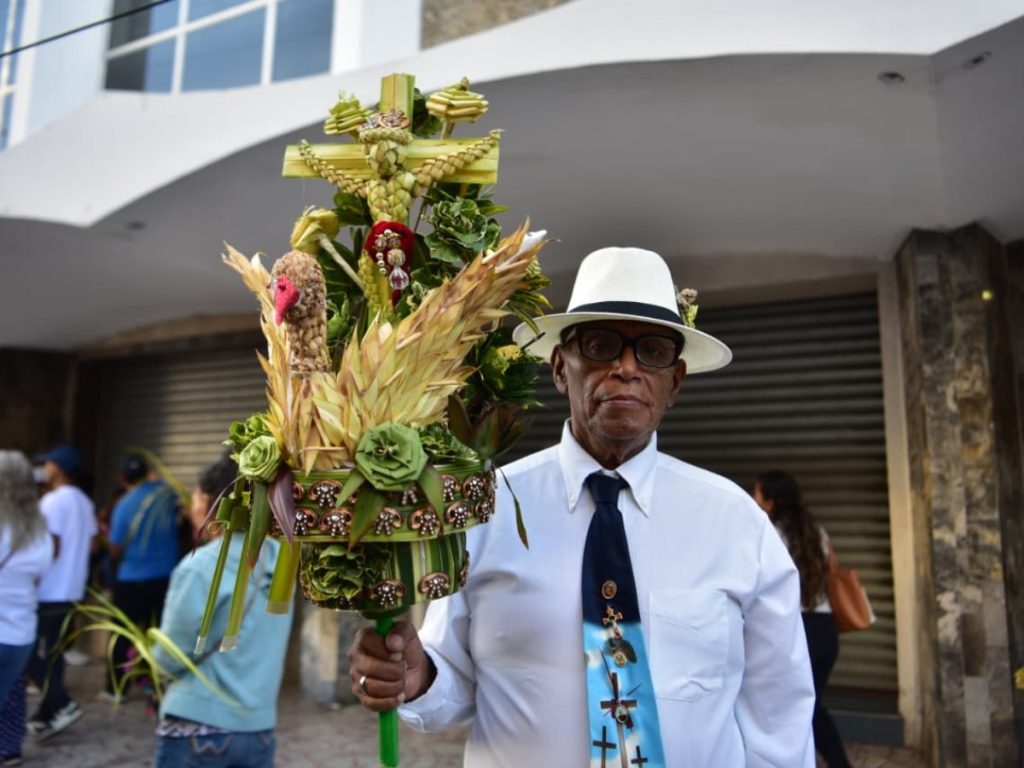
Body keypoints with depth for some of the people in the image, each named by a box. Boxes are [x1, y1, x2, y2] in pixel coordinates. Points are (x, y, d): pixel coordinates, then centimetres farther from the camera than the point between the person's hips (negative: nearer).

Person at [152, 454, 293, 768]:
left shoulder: (199, 567, -18)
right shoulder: (279, 559, -4)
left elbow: (170, 657, -8)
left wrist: (157, 646, 11)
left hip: (198, 727, -4)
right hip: (260, 727, 4)